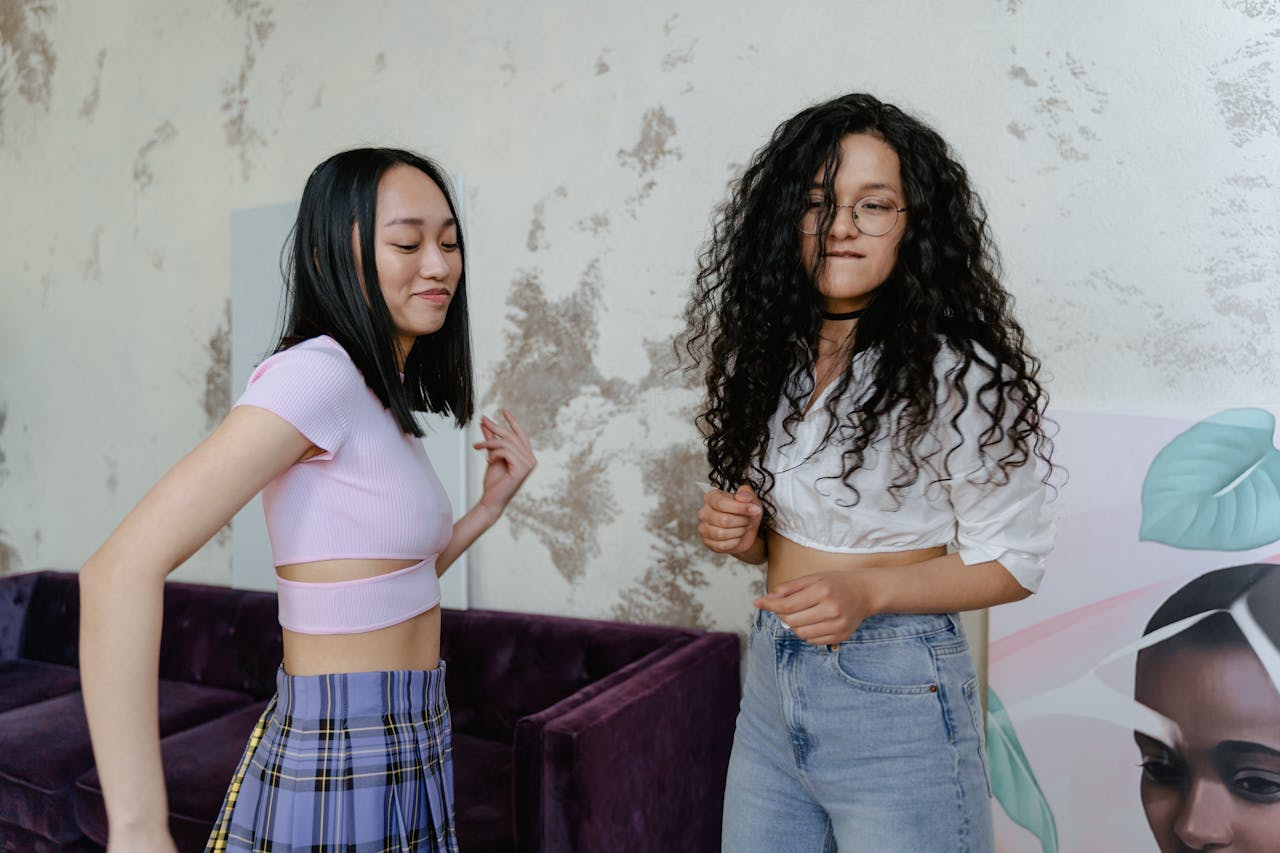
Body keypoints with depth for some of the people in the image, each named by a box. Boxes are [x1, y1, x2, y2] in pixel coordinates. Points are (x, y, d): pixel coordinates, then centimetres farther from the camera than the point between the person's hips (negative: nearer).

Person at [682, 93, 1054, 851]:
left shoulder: (957, 375, -15)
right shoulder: (772, 360, 4)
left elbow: (1014, 560, -10)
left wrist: (869, 592, -24)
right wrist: (742, 534, -6)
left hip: (896, 697, -5)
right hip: (771, 678, 6)